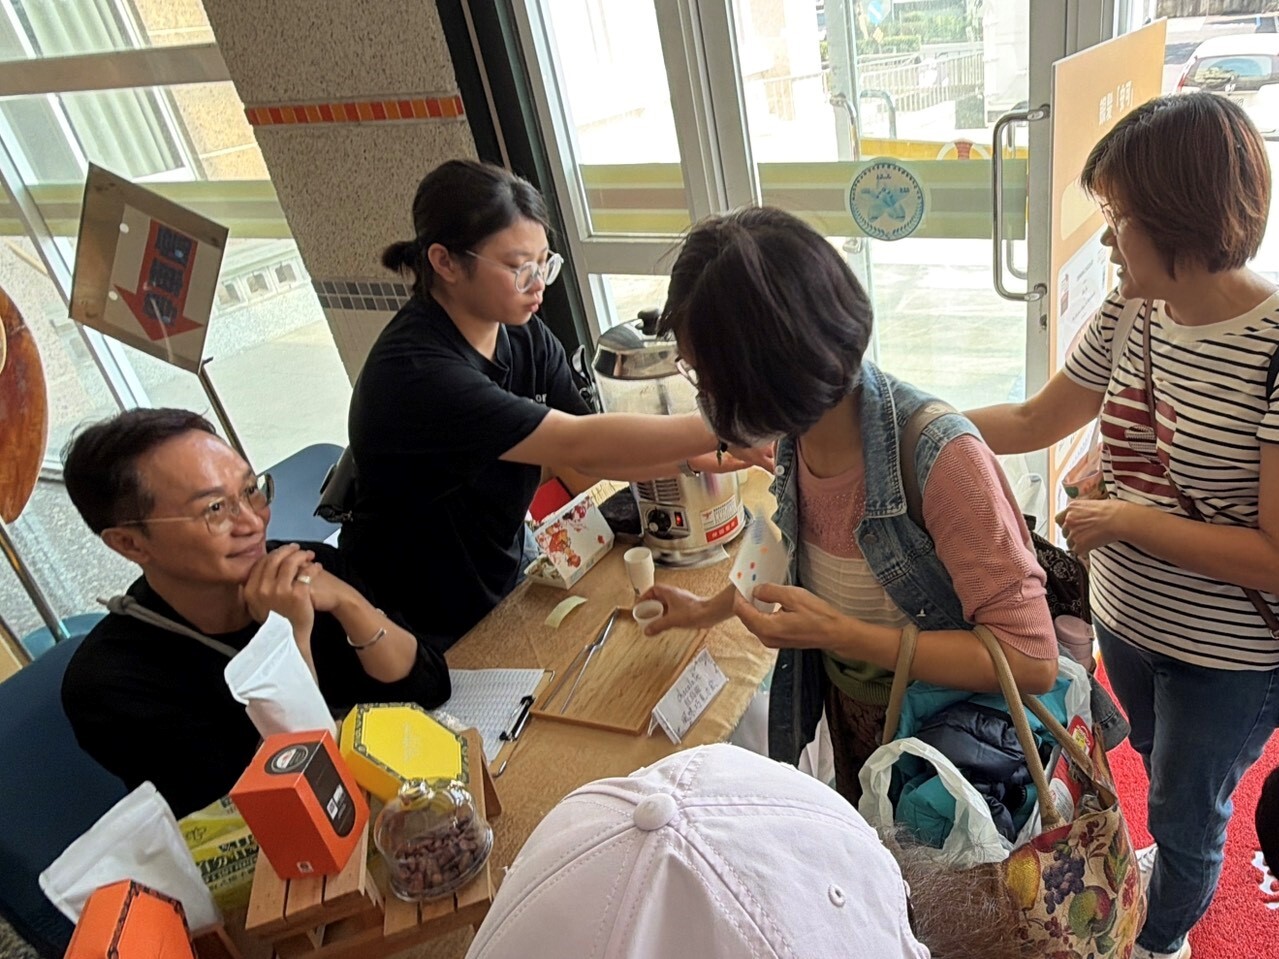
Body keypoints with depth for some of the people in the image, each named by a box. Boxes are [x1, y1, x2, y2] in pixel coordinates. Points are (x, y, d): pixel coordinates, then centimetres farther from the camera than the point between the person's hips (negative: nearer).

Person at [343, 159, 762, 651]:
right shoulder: (413, 372, -33)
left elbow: (581, 464, -11)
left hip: (506, 572, 6)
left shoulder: (525, 338, -9)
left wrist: (694, 458, -25)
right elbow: (579, 445, -37)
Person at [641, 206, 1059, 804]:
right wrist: (712, 608, 14)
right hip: (848, 710, 6)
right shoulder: (798, 432, -14)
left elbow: (1032, 661, -31)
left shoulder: (940, 455, -34)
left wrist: (840, 634, -33)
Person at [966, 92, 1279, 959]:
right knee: (1168, 776, 32)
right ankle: (1183, 865, 62)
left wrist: (1125, 519, -26)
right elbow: (1032, 422, 3)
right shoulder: (1129, 317, -9)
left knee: (1188, 805, 20)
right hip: (1126, 619, 6)